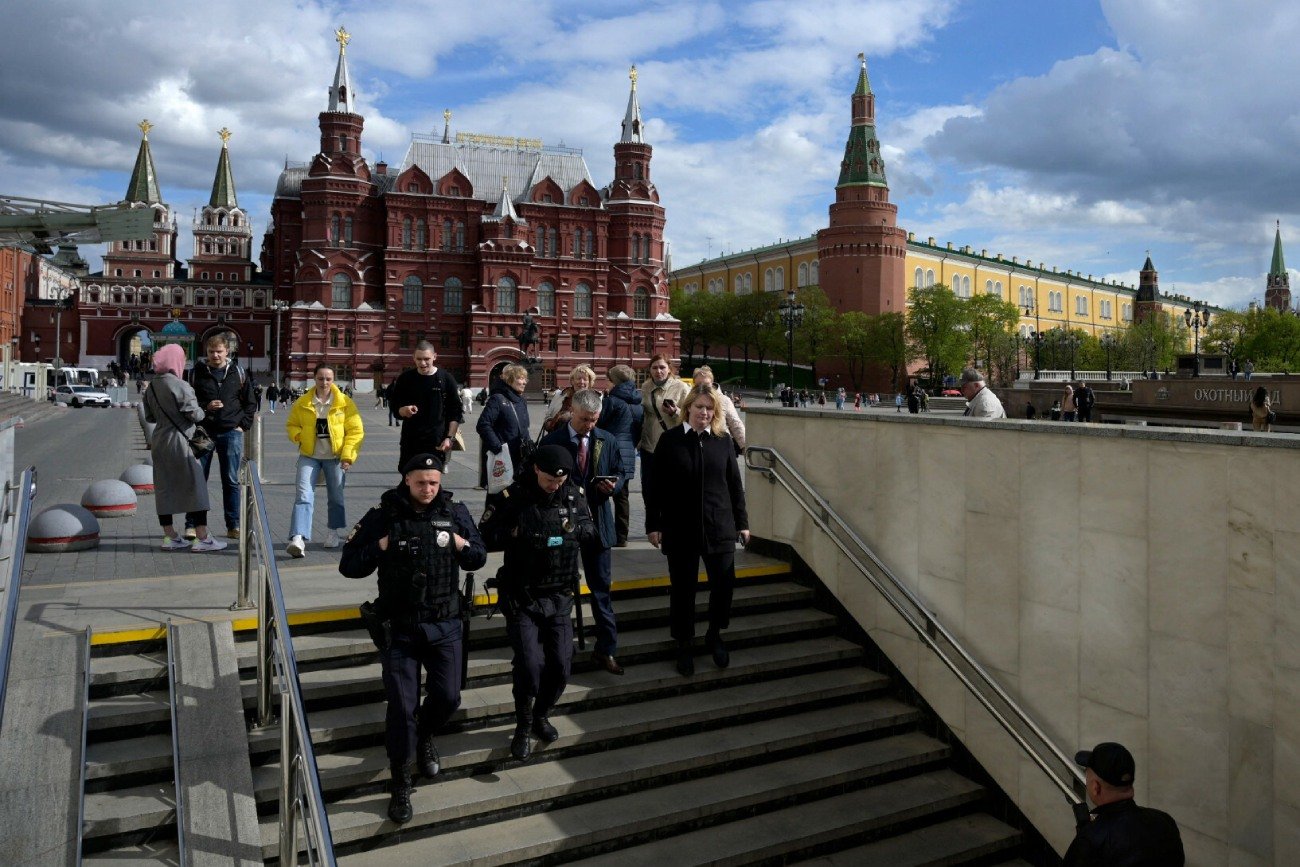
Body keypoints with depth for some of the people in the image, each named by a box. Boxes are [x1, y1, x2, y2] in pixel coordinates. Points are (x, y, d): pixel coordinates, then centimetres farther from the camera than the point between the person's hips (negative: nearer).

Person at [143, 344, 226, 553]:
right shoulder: (181, 386, -15)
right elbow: (195, 415, -15)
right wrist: (201, 410, 5)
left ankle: (169, 536, 15)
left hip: (158, 440, 8)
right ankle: (202, 538, -2)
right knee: (195, 486, -2)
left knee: (164, 488, 10)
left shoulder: (151, 387, 8)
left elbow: (149, 417, 15)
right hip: (178, 441, -8)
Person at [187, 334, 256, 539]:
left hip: (231, 432, 0)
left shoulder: (238, 373, 6)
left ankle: (233, 526, 10)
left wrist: (243, 425, 0)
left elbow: (250, 403, 11)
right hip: (203, 432, 0)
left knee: (231, 481, 4)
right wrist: (205, 406, -15)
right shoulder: (197, 373, 2)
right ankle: (192, 524, 10)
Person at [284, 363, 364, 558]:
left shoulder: (344, 402, -4)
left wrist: (348, 456, -11)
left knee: (336, 497, 12)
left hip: (335, 456, 0)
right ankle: (298, 539, -21)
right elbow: (291, 424, 13)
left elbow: (356, 430, -4)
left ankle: (333, 532, 32)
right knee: (304, 496, -13)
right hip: (309, 456, 0)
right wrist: (299, 436, -9)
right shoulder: (302, 403, 2)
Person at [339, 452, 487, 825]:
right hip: (399, 629, -2)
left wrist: (461, 544, -11)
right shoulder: (383, 515, -7)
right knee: (401, 706, 1)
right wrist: (381, 546, -19)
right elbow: (348, 565, -5)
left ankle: (424, 737, 42)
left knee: (447, 697, 7)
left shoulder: (455, 512, -1)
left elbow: (479, 557, 9)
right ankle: (400, 784, 18)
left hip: (445, 626, 2)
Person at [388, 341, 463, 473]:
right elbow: (393, 406, 10)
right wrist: (403, 410, -13)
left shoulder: (446, 379, -1)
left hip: (436, 442, -2)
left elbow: (456, 414, 2)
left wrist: (449, 438, -8)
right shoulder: (405, 379, 4)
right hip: (410, 441, 2)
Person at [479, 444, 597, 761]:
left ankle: (541, 716, 32)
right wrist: (516, 532, -24)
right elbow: (486, 536, -10)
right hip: (522, 597, -4)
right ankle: (523, 727, 16)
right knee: (530, 664, -9)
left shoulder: (574, 494, -1)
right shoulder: (512, 497, -13)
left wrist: (575, 529, -9)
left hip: (560, 597, 4)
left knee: (561, 664, 5)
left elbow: (591, 529, 11)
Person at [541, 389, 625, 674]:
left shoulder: (607, 441, 1)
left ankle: (605, 650, 13)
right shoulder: (551, 442, -6)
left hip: (597, 522, 2)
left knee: (601, 588, 6)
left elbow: (620, 473, 10)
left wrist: (613, 486, -11)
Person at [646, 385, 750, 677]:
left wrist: (742, 522, 7)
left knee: (724, 584, 4)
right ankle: (684, 644, 26)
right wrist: (653, 524, -4)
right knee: (682, 588, 8)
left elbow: (735, 483, 7)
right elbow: (654, 485, -2)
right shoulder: (670, 440, -3)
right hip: (679, 529, -1)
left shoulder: (723, 440, 2)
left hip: (719, 526, 2)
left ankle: (714, 635, 30)